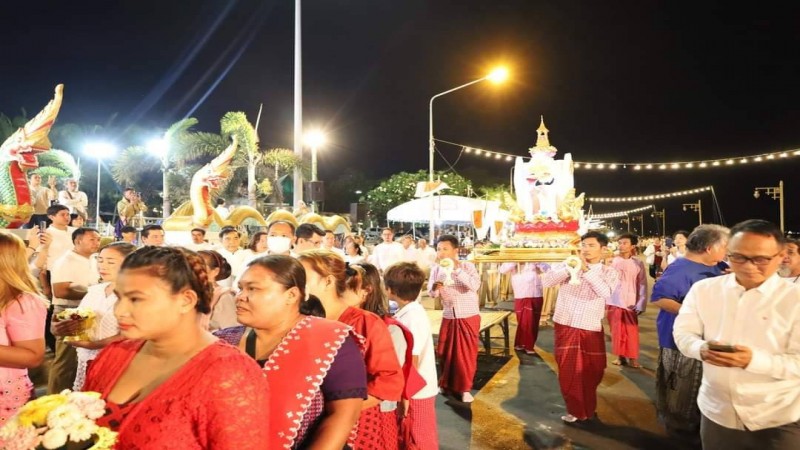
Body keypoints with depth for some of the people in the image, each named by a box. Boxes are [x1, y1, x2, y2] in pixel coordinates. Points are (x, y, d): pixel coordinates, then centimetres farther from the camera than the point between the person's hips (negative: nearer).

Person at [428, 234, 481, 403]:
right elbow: (432, 294, 1)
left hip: (468, 316, -3)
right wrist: (435, 288, -23)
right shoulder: (436, 269, 0)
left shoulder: (467, 266, -12)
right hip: (448, 316, 4)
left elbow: (475, 285, -28)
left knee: (466, 353, 2)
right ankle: (447, 384, 29)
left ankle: (465, 388, 16)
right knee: (445, 352, 11)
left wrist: (457, 269, -32)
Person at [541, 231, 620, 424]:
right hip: (566, 327, 0)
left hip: (591, 329, 1)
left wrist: (587, 270, -23)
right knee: (569, 371, 5)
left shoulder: (609, 272, 1)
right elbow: (546, 281, -11)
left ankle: (587, 410, 34)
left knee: (592, 372, 10)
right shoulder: (568, 264, 1)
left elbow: (606, 293, -18)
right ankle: (576, 411, 23)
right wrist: (568, 269, -23)